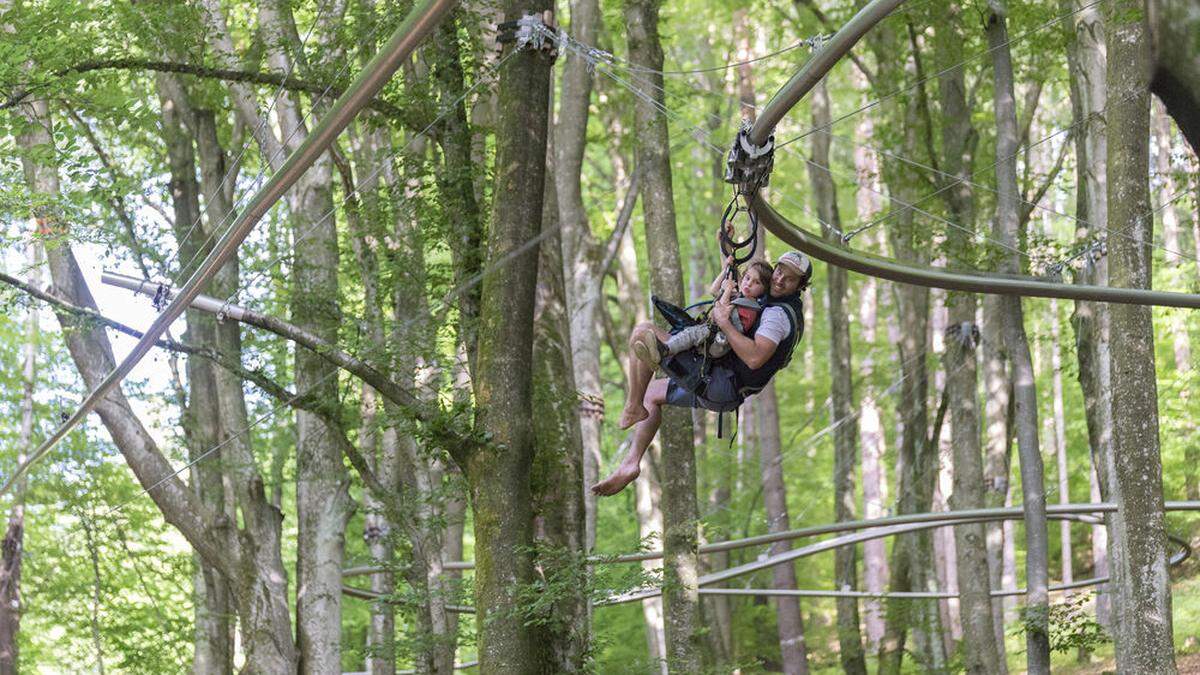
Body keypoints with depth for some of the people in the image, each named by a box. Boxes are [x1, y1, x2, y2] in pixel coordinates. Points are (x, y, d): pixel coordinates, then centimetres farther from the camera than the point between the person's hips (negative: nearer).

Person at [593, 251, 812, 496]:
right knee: (652, 392, 31)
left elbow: (755, 358, -34)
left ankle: (634, 408, -1)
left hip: (716, 383, -11)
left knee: (643, 332, -13)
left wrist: (724, 322, -27)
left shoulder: (778, 314, -18)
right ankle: (631, 463, 22)